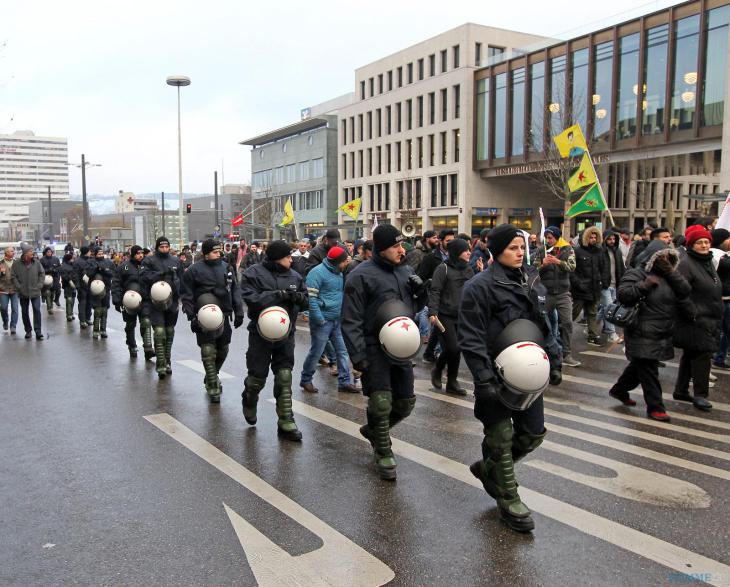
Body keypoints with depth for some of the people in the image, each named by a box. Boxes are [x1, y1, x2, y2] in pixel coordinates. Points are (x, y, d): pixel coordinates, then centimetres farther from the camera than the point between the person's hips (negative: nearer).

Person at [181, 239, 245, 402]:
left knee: (223, 350, 14)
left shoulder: (228, 268, 8)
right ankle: (213, 388, 2)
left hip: (224, 316, 5)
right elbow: (186, 295, -4)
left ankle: (212, 376, 38)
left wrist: (239, 312, 7)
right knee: (208, 352, -7)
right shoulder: (194, 271, -5)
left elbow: (235, 291, 12)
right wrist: (191, 316, -12)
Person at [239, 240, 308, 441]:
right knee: (258, 376, 8)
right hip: (261, 333, -3)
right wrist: (279, 295, -27)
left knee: (284, 378, 2)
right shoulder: (254, 273, -9)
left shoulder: (294, 276, 5)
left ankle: (286, 422, 8)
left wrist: (298, 297, -18)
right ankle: (249, 400, 42)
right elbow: (251, 298, -22)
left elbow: (305, 301, 6)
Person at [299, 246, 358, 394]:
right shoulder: (318, 272, -14)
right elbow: (311, 298, -18)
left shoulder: (339, 273, 11)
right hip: (323, 320, -8)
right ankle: (306, 380, 20)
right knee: (316, 352, 2)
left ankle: (344, 381, 14)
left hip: (337, 320, 8)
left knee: (342, 350, 7)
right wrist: (319, 319, -20)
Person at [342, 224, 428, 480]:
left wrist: (420, 293, -4)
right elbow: (351, 320, -13)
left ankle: (374, 430, 39)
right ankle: (383, 453, 18)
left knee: (405, 403, 13)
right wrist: (358, 356, -18)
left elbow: (413, 309, 18)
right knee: (381, 403, -4)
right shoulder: (362, 276, -12)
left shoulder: (405, 271, 9)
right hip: (375, 350, -7)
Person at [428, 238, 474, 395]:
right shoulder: (443, 269, -7)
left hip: (461, 317, 6)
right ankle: (437, 370, 17)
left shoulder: (469, 271, 11)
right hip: (444, 316, -6)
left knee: (456, 350, 6)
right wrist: (432, 312, -20)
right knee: (452, 348, -10)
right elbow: (434, 291, -11)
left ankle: (452, 382, 18)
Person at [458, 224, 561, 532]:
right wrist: (484, 380, -23)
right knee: (502, 438, 6)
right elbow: (471, 339, -18)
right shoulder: (480, 286, -15)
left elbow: (544, 325, 18)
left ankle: (488, 468, 36)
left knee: (534, 433, 14)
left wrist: (554, 362, 13)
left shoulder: (531, 280, 9)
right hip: (497, 376, -7)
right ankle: (508, 500, 24)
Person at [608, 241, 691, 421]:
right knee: (648, 370, -5)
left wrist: (670, 271, -9)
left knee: (639, 366, 18)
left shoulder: (667, 275, 14)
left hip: (661, 334, 8)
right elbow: (623, 294, -20)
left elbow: (685, 290, -1)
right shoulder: (636, 274, -7)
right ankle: (655, 407, 2)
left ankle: (619, 390, 35)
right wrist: (645, 285, -24)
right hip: (642, 334, -8)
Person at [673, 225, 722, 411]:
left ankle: (681, 391, 24)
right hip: (696, 321, -9)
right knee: (702, 355, -8)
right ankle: (700, 395, 2)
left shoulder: (708, 261, 15)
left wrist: (718, 311, 20)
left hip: (710, 320, 9)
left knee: (691, 355, 15)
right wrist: (692, 313, -21)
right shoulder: (686, 263, -15)